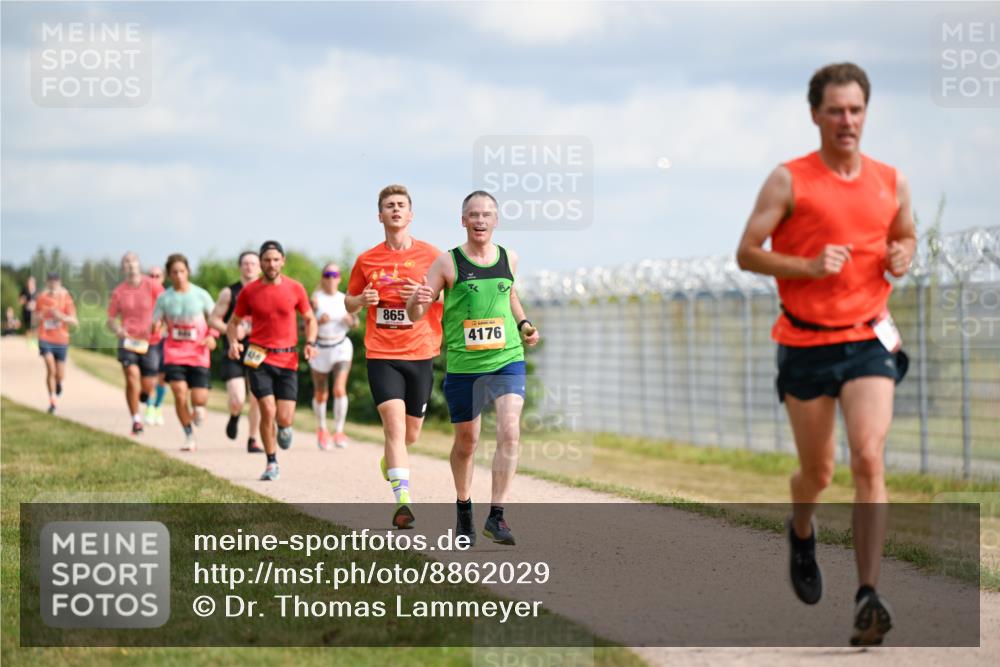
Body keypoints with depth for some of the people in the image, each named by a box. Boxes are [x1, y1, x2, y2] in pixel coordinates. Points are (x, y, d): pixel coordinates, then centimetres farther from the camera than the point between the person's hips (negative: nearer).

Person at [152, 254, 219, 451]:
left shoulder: (200, 295, 0)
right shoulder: (164, 298, 1)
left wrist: (212, 336, -10)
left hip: (198, 354, 0)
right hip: (174, 353, 0)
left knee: (199, 399, -6)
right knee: (180, 395, -14)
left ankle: (198, 407, 34)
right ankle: (189, 437, 3)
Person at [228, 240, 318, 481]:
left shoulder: (295, 288, 2)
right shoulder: (249, 291, 1)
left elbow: (310, 319, 14)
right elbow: (233, 322, 12)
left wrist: (310, 343, -4)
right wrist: (233, 342, -8)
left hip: (287, 359, 1)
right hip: (258, 357, -1)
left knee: (284, 419, -5)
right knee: (268, 411, -12)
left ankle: (284, 427, 35)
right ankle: (271, 463, 6)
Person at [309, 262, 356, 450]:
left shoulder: (344, 299, 2)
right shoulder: (316, 299, -7)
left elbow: (353, 323, 14)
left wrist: (350, 320, -8)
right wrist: (319, 321, -27)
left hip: (341, 347, 1)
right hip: (320, 349, -1)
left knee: (340, 389, -17)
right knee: (321, 394, 12)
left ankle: (339, 432, -9)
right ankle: (321, 429, 35)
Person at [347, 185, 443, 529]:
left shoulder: (431, 255, 1)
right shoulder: (367, 260, 4)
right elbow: (349, 301, 17)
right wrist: (361, 300, -6)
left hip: (420, 354, 1)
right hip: (381, 355, -1)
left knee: (410, 434, 11)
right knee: (394, 423, -18)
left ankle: (390, 460, 47)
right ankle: (403, 501, -22)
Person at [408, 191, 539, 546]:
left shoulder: (509, 258, 5)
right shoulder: (448, 263, -5)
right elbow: (415, 316, -3)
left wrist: (524, 324, 11)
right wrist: (417, 301, -26)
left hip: (508, 360, 1)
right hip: (464, 366, -1)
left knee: (509, 432, -17)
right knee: (466, 442, 10)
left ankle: (496, 516, -14)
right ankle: (464, 509, 34)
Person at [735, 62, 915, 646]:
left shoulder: (891, 182, 7)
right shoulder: (789, 181, -4)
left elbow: (906, 234, 24)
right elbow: (747, 253, -5)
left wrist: (902, 256, 0)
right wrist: (810, 266, -19)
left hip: (869, 340, 1)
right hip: (806, 343, -1)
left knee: (869, 458, -17)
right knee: (818, 472, 8)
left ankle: (869, 597, -19)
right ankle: (802, 533, 45)